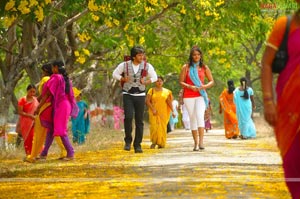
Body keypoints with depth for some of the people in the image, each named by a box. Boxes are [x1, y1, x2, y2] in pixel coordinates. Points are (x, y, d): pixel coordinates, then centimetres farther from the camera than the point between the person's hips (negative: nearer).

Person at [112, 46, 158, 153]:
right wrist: (123, 79, -8)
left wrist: (146, 82, -7)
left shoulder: (147, 66, -2)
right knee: (128, 117, -18)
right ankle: (128, 141, -2)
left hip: (140, 95, 1)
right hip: (127, 95, -1)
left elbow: (154, 77, 10)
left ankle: (137, 145, 9)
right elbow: (115, 74, 9)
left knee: (139, 121, 1)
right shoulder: (124, 65, -5)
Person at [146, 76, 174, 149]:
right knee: (154, 126, -13)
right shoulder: (151, 90, 3)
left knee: (162, 127, -1)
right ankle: (154, 142, 1)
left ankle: (161, 143, 9)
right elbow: (147, 101, -2)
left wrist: (172, 111, -2)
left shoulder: (166, 91, 8)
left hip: (163, 112, 2)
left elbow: (169, 102, 7)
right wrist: (153, 109, -12)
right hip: (154, 112, -2)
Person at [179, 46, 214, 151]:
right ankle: (195, 143, 9)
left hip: (200, 96, -1)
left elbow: (211, 81, 10)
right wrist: (190, 86, -15)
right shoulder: (186, 67, 4)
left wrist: (204, 86, -11)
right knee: (192, 118, 3)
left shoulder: (204, 67, 8)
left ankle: (201, 141, -26)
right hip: (189, 96, 1)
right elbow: (181, 82, 3)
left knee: (200, 116, -19)